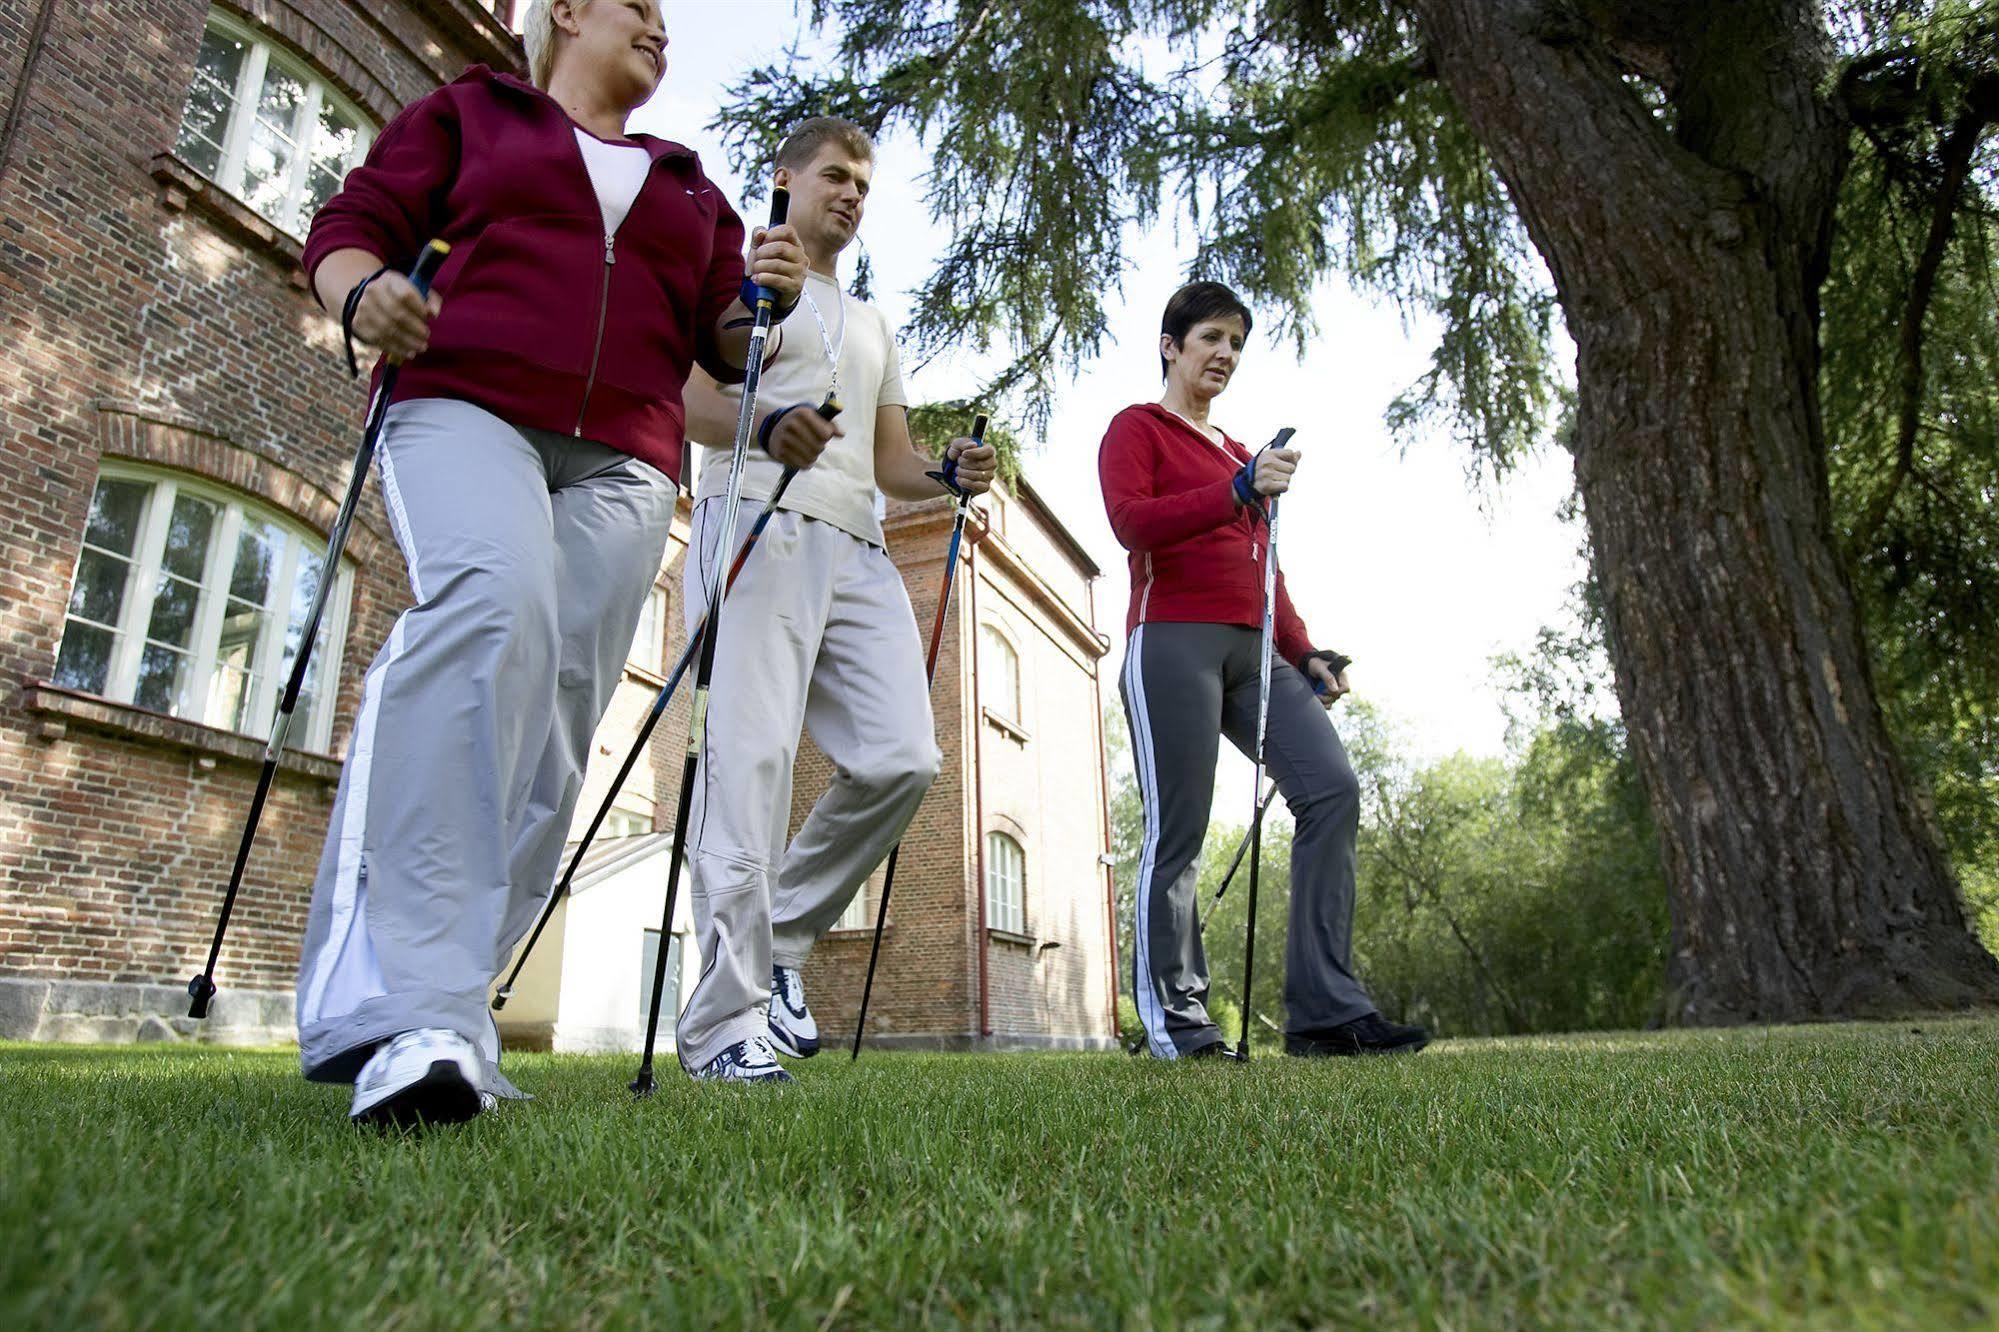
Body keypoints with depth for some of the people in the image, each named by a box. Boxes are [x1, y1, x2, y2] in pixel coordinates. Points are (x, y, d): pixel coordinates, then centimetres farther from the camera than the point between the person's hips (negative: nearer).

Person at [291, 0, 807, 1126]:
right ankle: (409, 1009, -39)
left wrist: (768, 302, 2)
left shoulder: (689, 186, 30)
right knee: (493, 609, -34)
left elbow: (728, 348, 24)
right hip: (465, 405, -3)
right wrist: (364, 291, -7)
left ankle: (434, 1016, -6)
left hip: (622, 461, 4)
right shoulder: (471, 112, 24)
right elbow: (352, 225, 16)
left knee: (554, 723, -11)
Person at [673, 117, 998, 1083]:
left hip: (857, 550, 6)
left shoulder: (874, 325, 34)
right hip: (757, 523, -6)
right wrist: (763, 424, -22)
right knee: (751, 755, -15)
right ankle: (725, 1022, -11)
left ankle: (780, 942, 7)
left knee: (903, 758, -10)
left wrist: (947, 473, 5)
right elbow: (684, 394, -2)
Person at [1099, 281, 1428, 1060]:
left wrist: (1306, 653, 14)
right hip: (1172, 640, -6)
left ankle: (1325, 1012, -8)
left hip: (1252, 647, 7)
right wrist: (1238, 491, -21)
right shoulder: (1137, 428, 9)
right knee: (1177, 830, -9)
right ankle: (1175, 1022, -1)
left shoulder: (1237, 454, 30)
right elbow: (1131, 520, -11)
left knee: (1332, 788, -10)